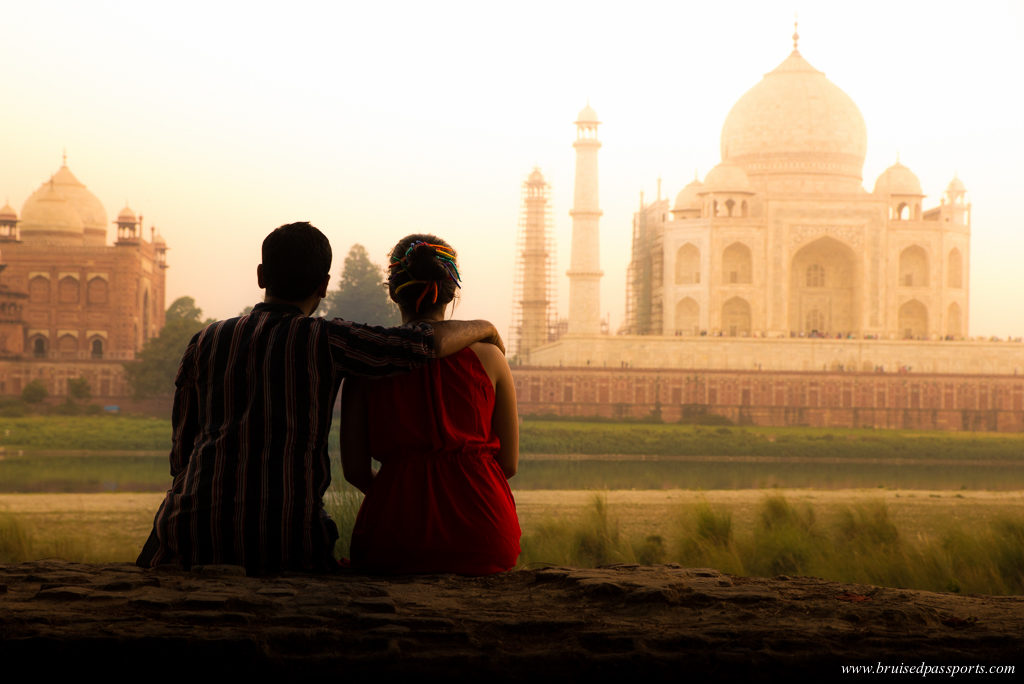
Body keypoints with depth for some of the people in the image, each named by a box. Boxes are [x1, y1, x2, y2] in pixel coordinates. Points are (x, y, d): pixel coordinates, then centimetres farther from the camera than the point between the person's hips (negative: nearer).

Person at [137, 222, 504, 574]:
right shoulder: (325, 340, 2)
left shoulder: (204, 343, 14)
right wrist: (483, 327, 19)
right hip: (285, 542, -2)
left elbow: (181, 453, 16)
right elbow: (434, 341, -2)